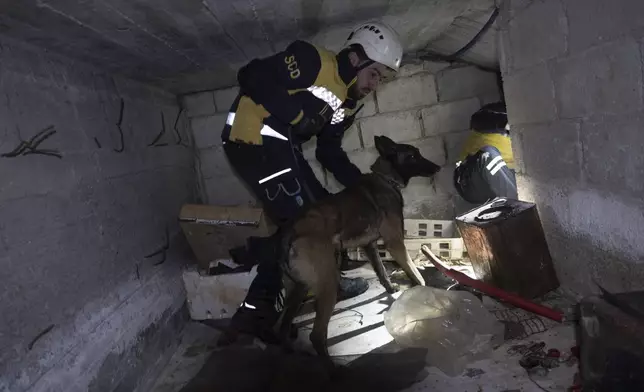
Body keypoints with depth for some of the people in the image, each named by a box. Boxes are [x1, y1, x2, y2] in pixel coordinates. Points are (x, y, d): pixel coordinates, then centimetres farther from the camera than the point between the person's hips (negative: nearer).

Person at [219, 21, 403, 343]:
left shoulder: (347, 105, 14)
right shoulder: (313, 61, -12)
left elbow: (329, 153, 16)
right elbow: (252, 76, -19)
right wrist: (298, 113, -21)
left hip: (281, 147, 10)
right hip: (252, 139, -10)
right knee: (300, 220, -11)